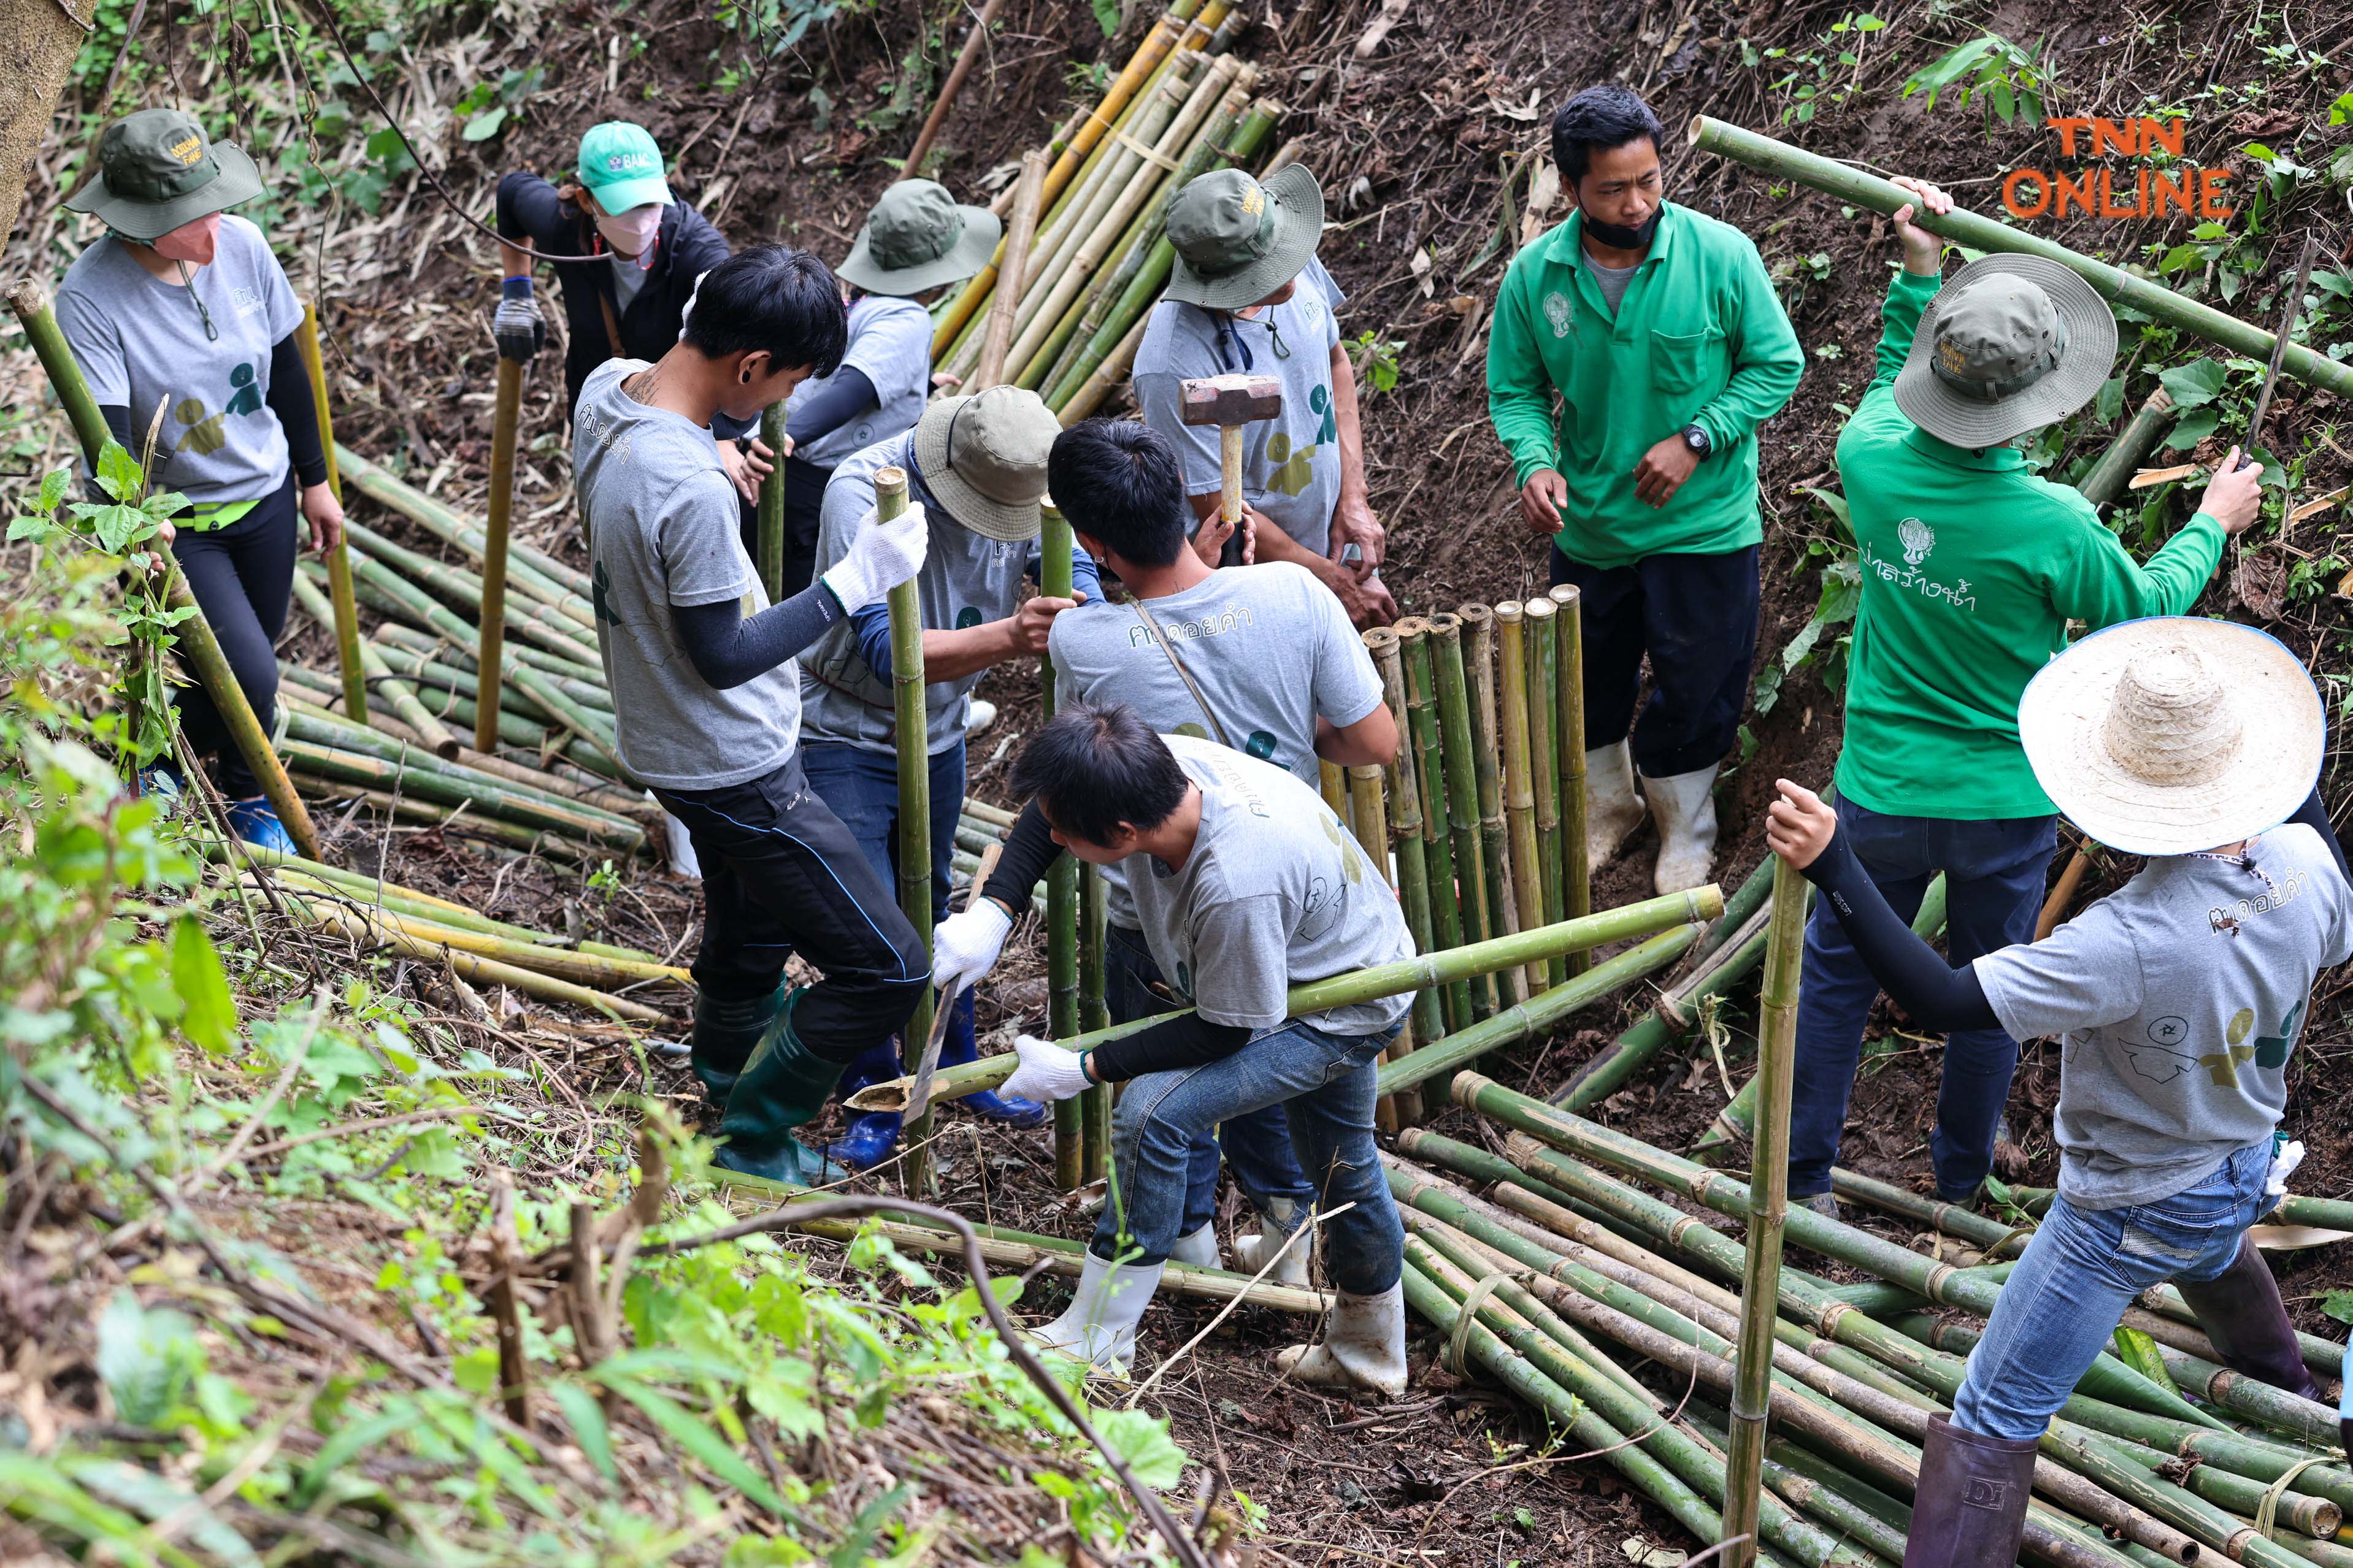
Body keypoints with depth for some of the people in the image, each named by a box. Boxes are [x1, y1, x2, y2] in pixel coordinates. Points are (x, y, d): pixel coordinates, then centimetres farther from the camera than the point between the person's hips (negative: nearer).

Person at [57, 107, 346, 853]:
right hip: (174, 522, -5)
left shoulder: (240, 244, -11)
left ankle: (168, 751, 49)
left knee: (249, 660, 16)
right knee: (250, 674, -10)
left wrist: (315, 479, 11)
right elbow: (104, 428, -30)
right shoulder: (91, 297, -25)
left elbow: (286, 366, 3)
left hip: (264, 495, 5)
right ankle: (245, 796, 23)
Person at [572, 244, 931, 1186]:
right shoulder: (689, 493, -34)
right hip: (736, 772, -10)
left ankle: (735, 1135, 47)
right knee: (886, 970, -1)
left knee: (746, 947, 28)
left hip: (669, 743, 10)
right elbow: (724, 657, -25)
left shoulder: (607, 391, -7)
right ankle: (751, 1153, 13)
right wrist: (855, 582, -21)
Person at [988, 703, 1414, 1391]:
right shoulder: (1162, 762, -23)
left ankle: (1093, 1343, -10)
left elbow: (1223, 1032, -28)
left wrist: (1081, 1070, -24)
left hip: (1345, 1011, -9)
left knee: (1154, 1110, -22)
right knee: (1339, 1159, 26)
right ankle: (1371, 1351, 49)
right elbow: (1046, 820, -1)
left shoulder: (1236, 884, -44)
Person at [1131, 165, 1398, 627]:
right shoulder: (1175, 368, -35)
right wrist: (1331, 581, -15)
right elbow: (1221, 513, -25)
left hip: (1338, 542, 7)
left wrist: (1353, 501, -4)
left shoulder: (1296, 268, -15)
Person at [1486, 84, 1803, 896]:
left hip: (1703, 523, -2)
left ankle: (1685, 828, 37)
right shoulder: (1534, 276, -11)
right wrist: (1534, 463, -20)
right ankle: (1606, 809, 47)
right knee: (1588, 684, 20)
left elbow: (1777, 365, -8)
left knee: (1695, 686, 10)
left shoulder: (1720, 255, -17)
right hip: (1588, 524, 2)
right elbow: (1514, 389, -1)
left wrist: (1696, 442, -18)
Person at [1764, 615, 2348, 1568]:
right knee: (2215, 1247, 45)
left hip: (2130, 1215, -8)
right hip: (2250, 1165, 8)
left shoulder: (2131, 944, -42)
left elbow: (1943, 999, -42)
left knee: (1992, 1420, 1)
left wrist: (1836, 870, -47)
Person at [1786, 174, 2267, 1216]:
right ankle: (1963, 1174, 39)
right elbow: (2145, 614, -4)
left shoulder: (1871, 461, -17)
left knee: (1837, 973, 19)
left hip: (1882, 791, 2)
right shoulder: (2052, 526, -25)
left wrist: (1918, 274, 13)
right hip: (2005, 806, -2)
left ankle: (1802, 1179, 28)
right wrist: (2213, 523, 11)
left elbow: (1891, 388, 11)